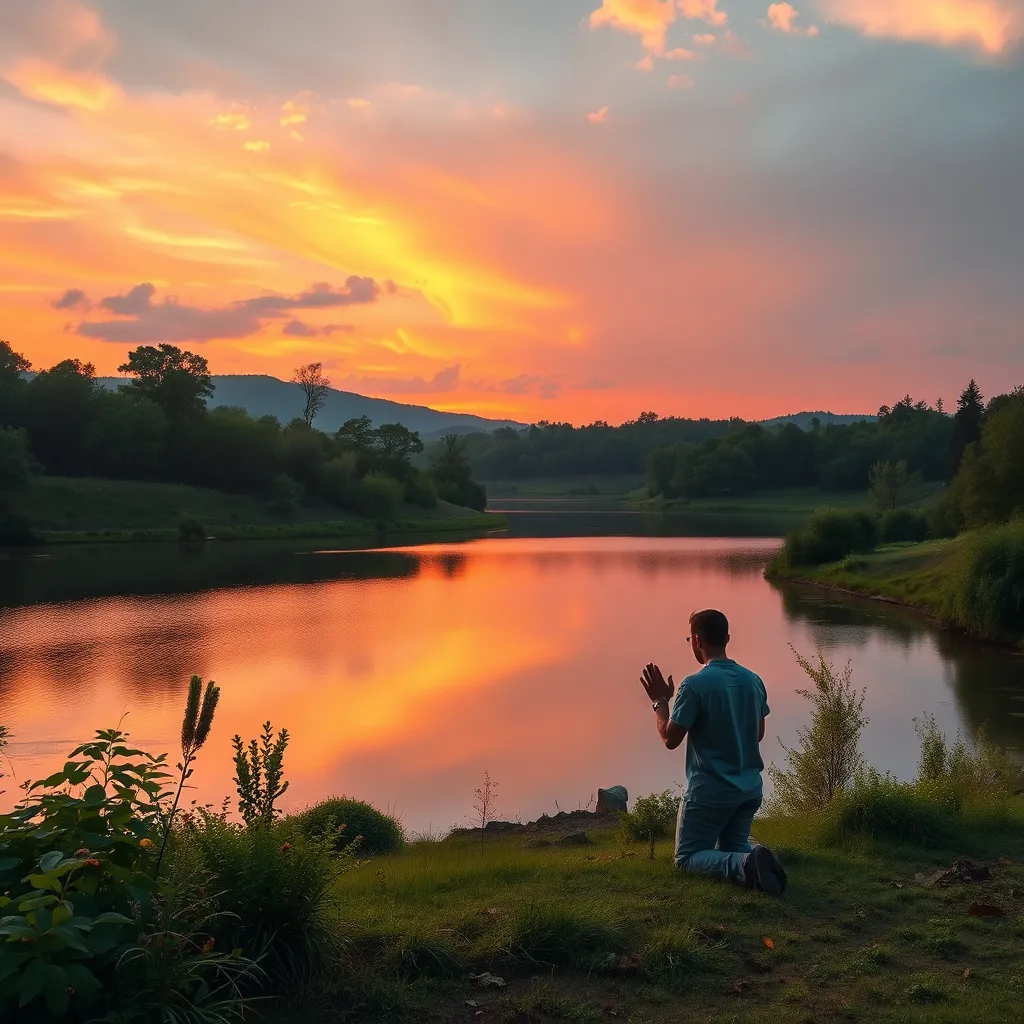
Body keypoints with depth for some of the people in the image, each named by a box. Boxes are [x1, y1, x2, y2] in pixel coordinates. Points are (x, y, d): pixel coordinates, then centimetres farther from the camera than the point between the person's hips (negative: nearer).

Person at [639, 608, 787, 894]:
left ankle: (744, 865, -20)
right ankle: (754, 861, -10)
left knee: (688, 857, 8)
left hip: (710, 791, -6)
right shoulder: (753, 680, 1)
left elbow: (670, 739, -13)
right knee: (733, 847, 25)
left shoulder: (695, 685, -19)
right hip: (750, 788, 6)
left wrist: (660, 702, 2)